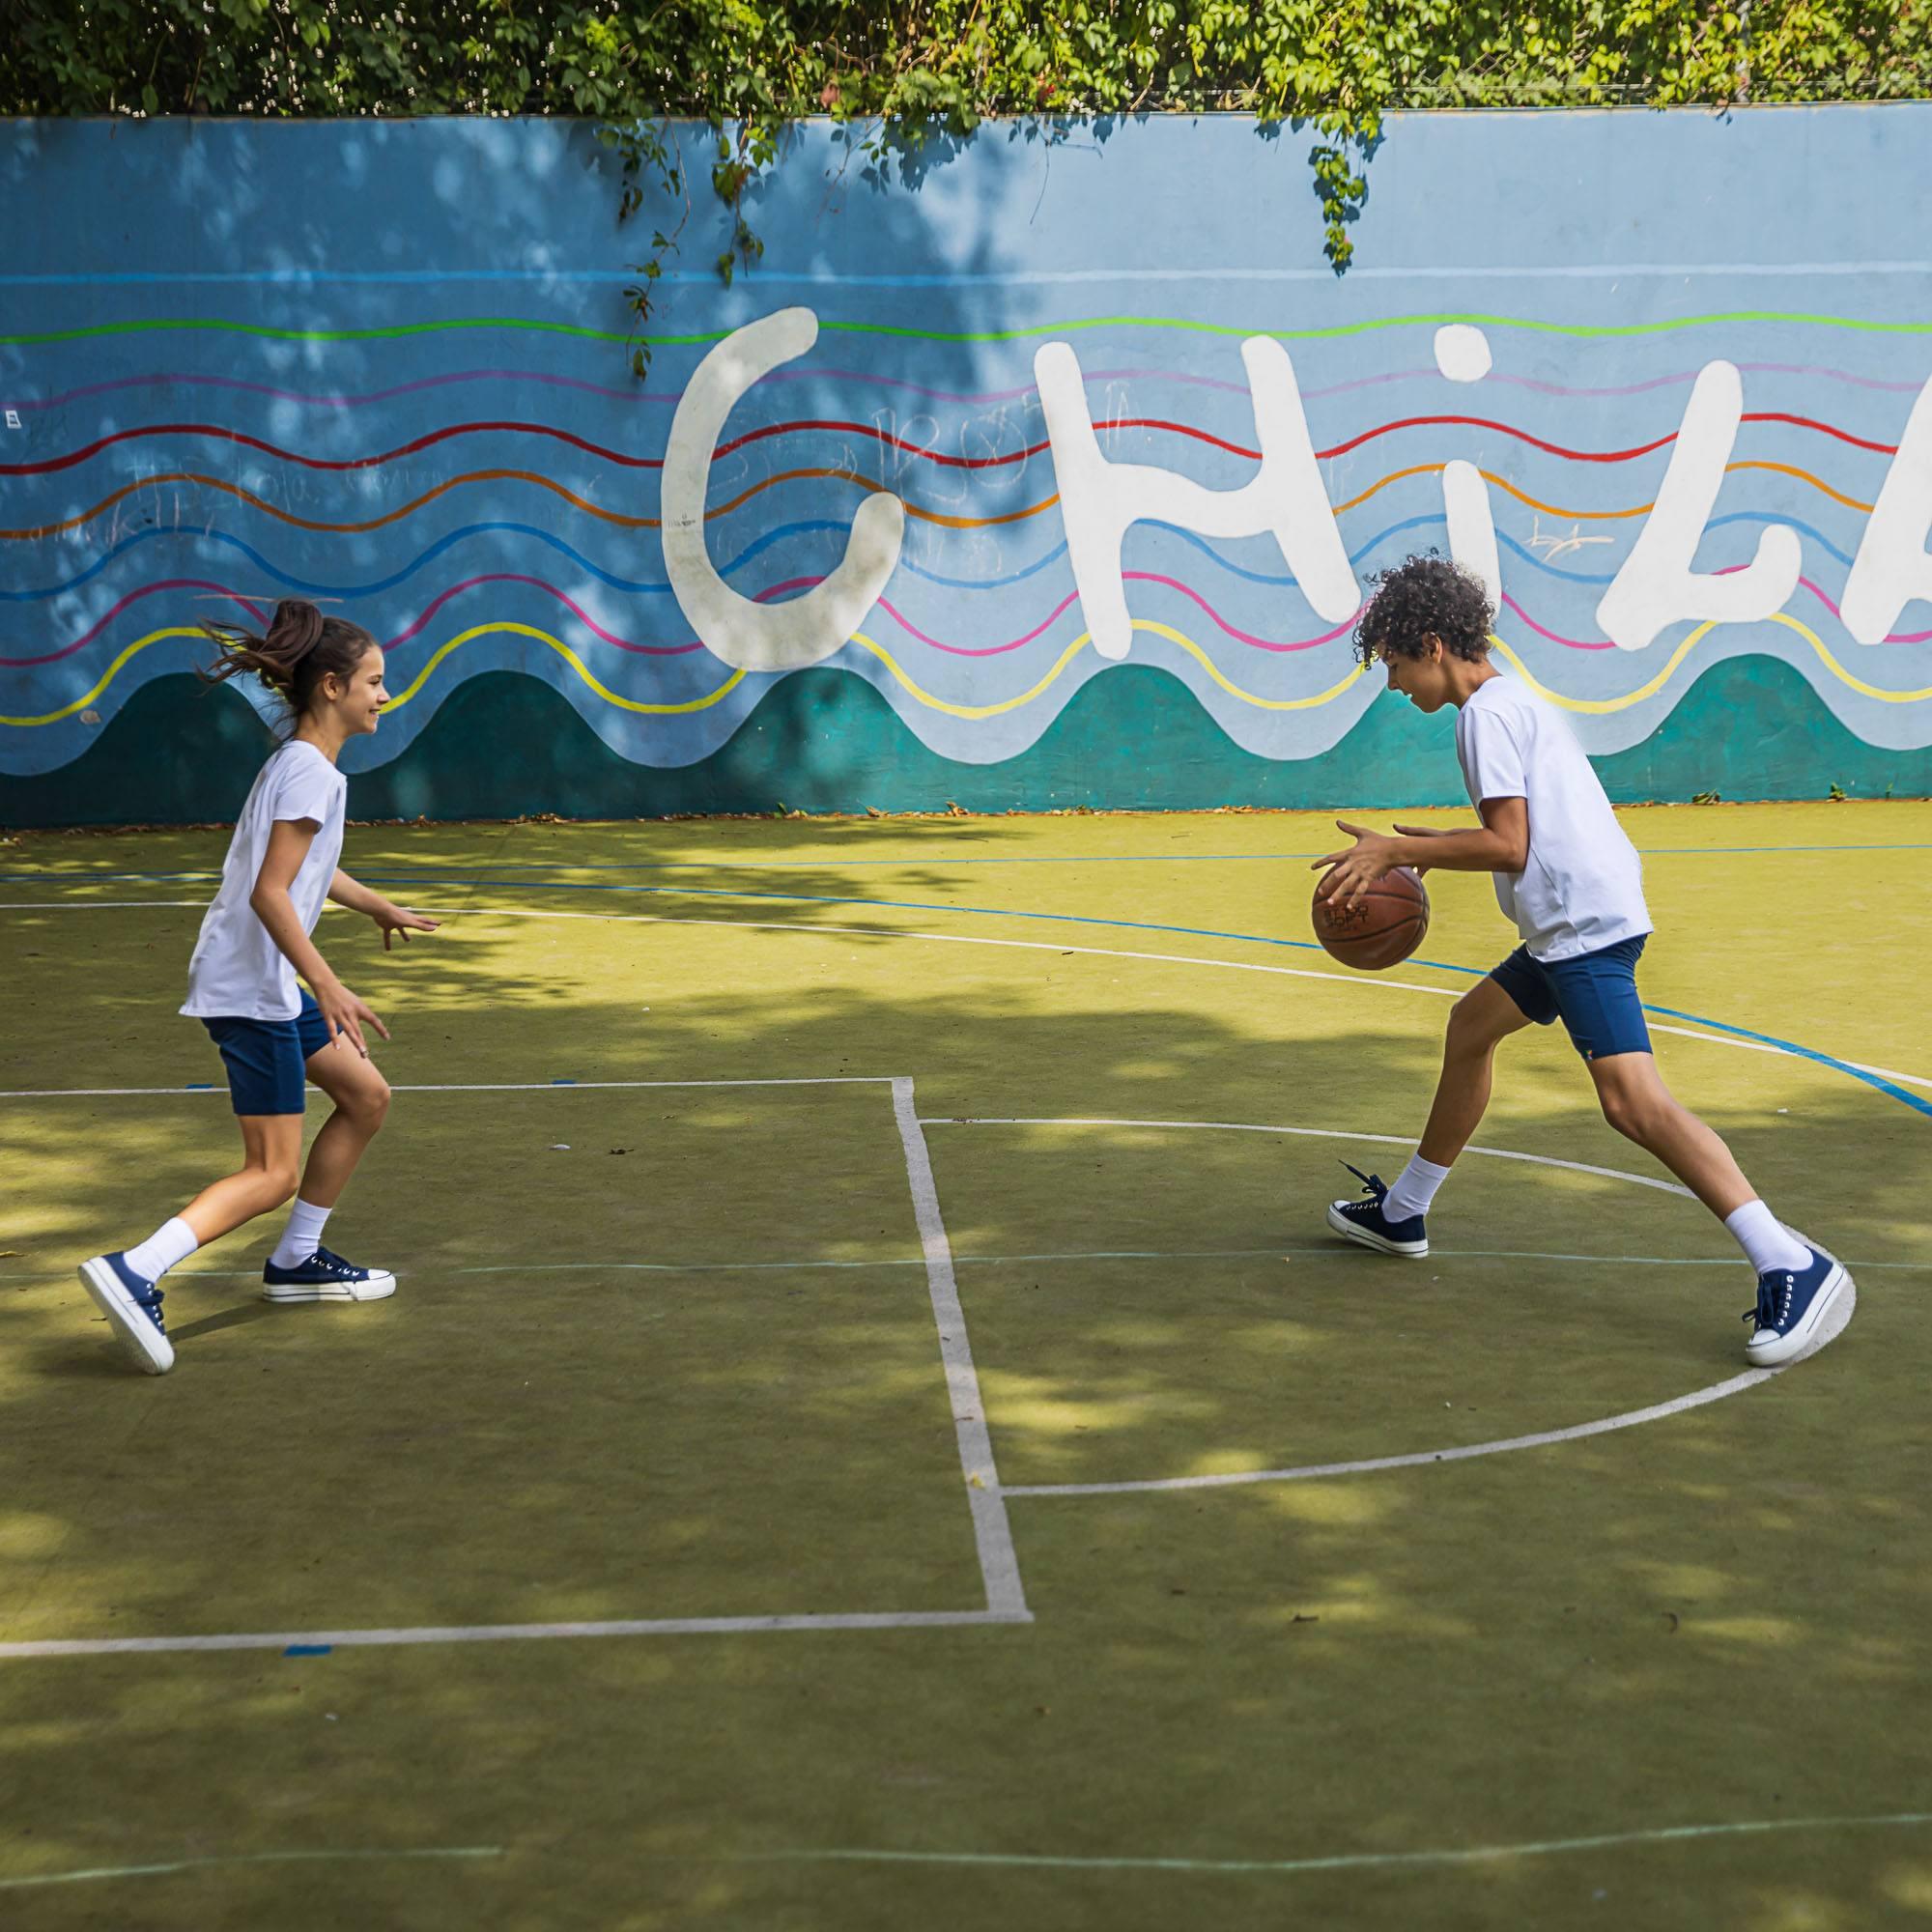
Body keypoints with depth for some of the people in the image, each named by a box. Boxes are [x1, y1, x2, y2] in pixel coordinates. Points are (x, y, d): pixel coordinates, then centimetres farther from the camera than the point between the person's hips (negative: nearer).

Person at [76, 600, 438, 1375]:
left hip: (271, 984, 10)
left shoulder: (300, 764, 13)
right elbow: (269, 894, -25)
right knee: (271, 1173, -9)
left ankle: (295, 1261, 26)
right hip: (250, 987, -10)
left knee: (366, 1094, 19)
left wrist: (380, 908, 45)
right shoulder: (309, 772, -17)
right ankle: (135, 1273, -21)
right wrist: (327, 985, -29)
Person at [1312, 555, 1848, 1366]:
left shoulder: (1488, 711, -9)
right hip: (1576, 924, 11)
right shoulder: (1514, 701, 21)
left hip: (1585, 926, -11)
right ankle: (1402, 1213, 41)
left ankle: (1791, 1267, -31)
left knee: (1632, 1098, -21)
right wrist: (1417, 846, 23)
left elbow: (1508, 846, -17)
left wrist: (1395, 851, -10)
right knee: (1470, 1027, 26)